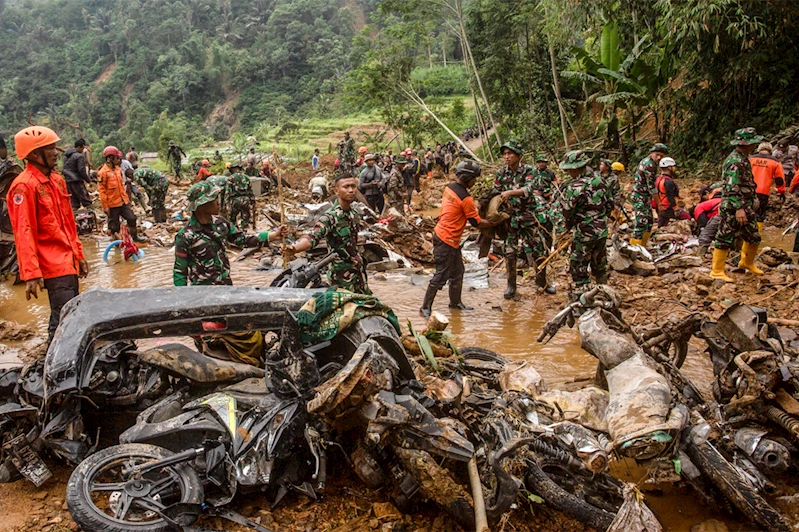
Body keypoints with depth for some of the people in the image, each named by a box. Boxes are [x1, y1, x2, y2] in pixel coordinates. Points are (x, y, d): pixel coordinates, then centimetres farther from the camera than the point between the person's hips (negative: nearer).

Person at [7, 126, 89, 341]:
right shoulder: (24, 186, -15)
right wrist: (31, 273, -25)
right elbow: (24, 233, -20)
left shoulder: (56, 180, 13)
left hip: (69, 261, 9)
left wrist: (79, 255, 20)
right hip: (53, 265, -9)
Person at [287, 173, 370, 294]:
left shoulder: (354, 214, 4)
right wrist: (295, 248, -55)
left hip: (358, 270, 8)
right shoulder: (330, 217, -21)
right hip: (341, 274, -8)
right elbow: (313, 236, -36)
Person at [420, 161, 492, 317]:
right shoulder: (466, 198, -21)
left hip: (441, 233, 10)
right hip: (447, 240, -10)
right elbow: (476, 223, -12)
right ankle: (425, 307, 5)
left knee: (457, 271, 19)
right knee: (442, 275, -2)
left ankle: (455, 302, 32)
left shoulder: (450, 188, 4)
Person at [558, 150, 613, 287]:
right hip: (602, 231, 7)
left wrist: (567, 226, 6)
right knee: (600, 266, 21)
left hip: (584, 235, -7)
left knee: (579, 270, 5)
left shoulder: (573, 188, -22)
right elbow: (609, 205, 10)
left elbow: (567, 213, -14)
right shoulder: (599, 181, 0)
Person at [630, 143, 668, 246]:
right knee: (642, 223, -15)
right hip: (640, 197, -11)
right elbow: (651, 186, -19)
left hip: (644, 197, 11)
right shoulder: (650, 165, -18)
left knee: (649, 222, 16)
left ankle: (642, 246, 23)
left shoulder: (646, 161, 14)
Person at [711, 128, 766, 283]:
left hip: (745, 207, 10)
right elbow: (732, 188, -27)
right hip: (733, 209, -10)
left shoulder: (743, 158, 12)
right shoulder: (735, 162, -20)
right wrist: (739, 208, -33)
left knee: (754, 237, 18)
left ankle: (747, 262, 38)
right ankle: (717, 271, 5)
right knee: (725, 239, -2)